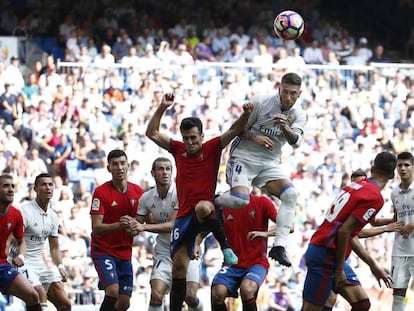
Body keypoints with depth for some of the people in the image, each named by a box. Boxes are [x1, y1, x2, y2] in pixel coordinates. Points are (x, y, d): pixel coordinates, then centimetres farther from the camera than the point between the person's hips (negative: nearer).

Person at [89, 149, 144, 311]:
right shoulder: (101, 192, -11)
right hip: (103, 250, -5)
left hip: (125, 253, 5)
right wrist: (120, 225, -32)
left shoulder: (138, 192, 3)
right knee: (113, 291, -26)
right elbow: (96, 228, -17)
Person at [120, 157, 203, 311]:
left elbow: (173, 225, -18)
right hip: (163, 254, 3)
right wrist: (129, 224, -16)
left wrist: (145, 227, -25)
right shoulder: (146, 198, 1)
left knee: (190, 296, -12)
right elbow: (137, 227, 8)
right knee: (156, 294, -16)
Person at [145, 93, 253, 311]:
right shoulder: (178, 149, 10)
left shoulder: (211, 148, 0)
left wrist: (246, 114, -27)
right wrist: (162, 108, 0)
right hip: (184, 215, 4)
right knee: (178, 266, 2)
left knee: (202, 207, -42)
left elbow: (234, 131, -9)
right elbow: (152, 133, 11)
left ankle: (225, 245, -23)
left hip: (205, 215, -4)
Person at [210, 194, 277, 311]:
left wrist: (265, 233, -23)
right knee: (217, 293, -25)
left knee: (246, 289, -34)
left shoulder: (261, 202, -2)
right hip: (232, 264, 3)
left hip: (256, 263, -2)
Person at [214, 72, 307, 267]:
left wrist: (285, 129, -33)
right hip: (243, 157, -4)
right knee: (240, 199, -29)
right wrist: (254, 137, -20)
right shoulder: (261, 102, -8)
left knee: (290, 194, -21)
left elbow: (296, 142, -13)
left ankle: (279, 246, -21)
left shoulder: (298, 114, 2)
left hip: (269, 164, 4)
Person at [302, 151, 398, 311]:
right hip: (325, 256, -9)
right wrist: (339, 269, -13)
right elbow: (344, 231, -21)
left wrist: (373, 265, 21)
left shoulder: (357, 184, 12)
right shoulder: (375, 198, -14)